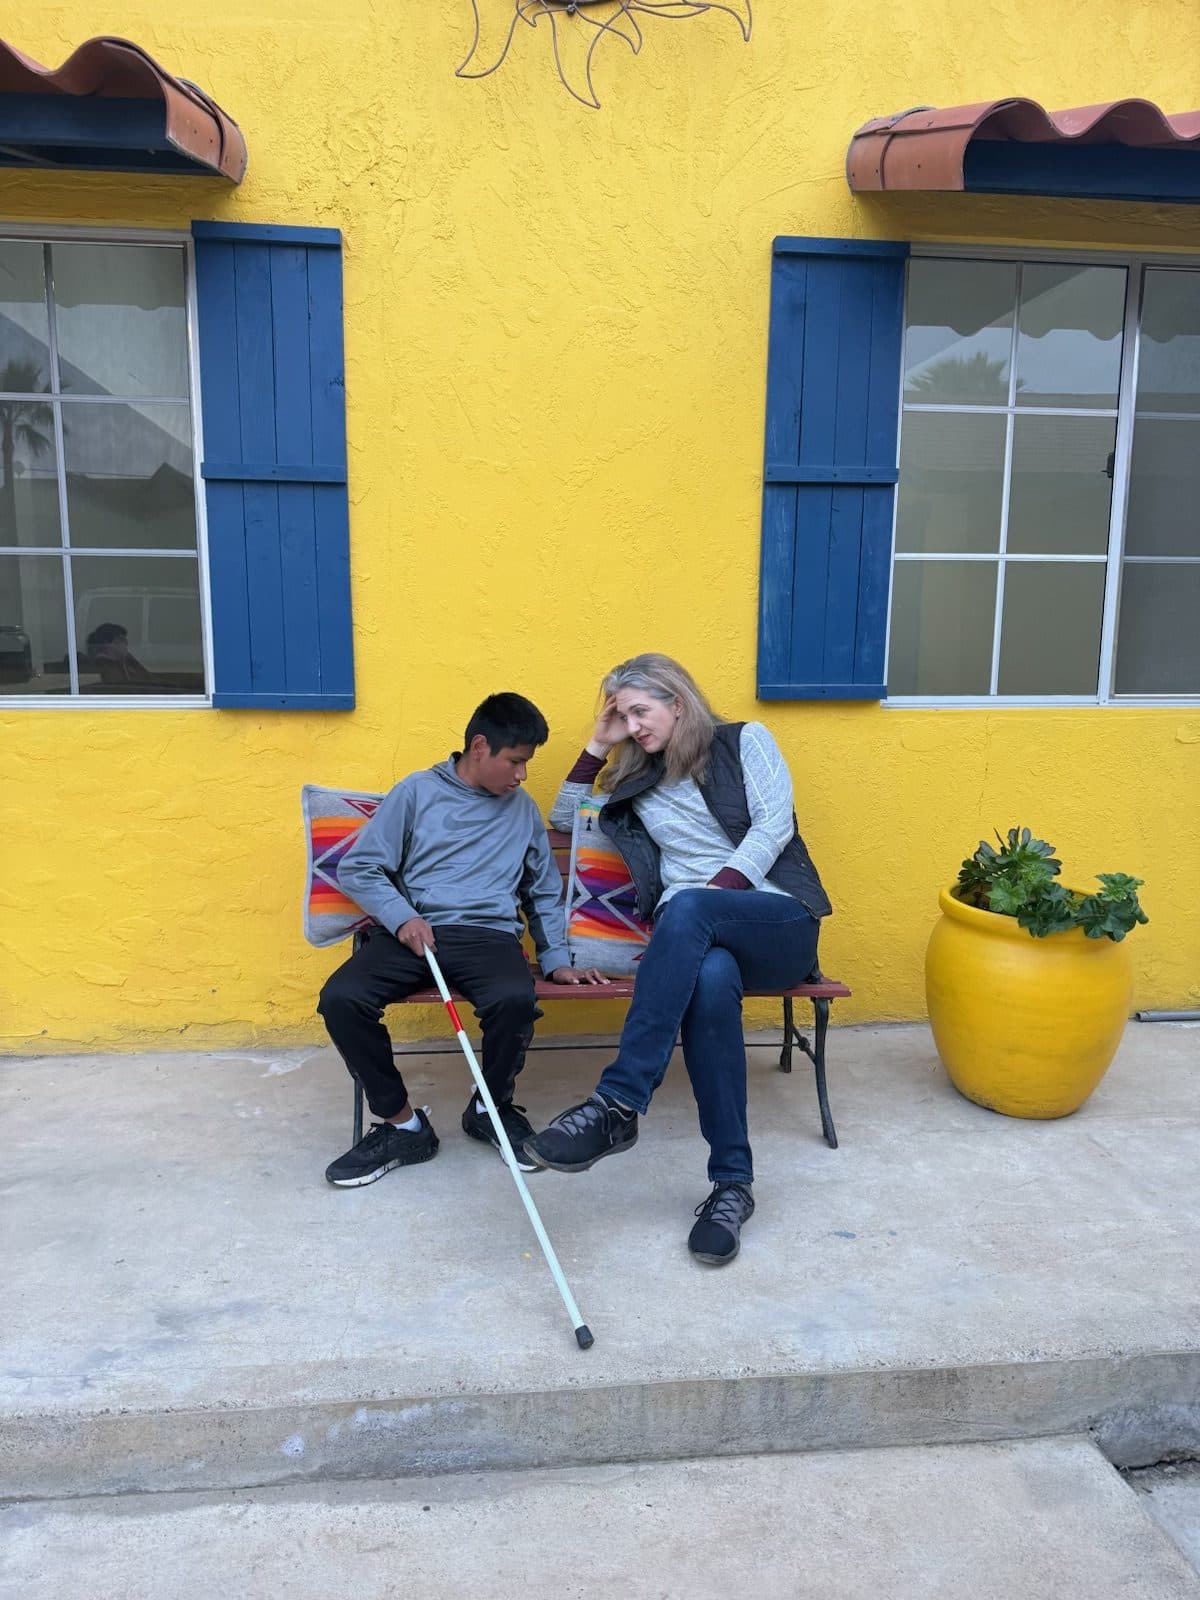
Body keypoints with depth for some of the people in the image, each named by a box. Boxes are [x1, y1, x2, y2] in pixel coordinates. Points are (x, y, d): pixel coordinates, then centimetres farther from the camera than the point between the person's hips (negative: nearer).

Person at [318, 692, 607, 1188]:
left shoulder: (524, 810, 19)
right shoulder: (418, 791, 9)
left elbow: (545, 894, 26)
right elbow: (357, 867, 5)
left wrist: (557, 960, 14)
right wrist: (401, 917, -11)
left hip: (489, 935, 1)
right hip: (412, 931, 0)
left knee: (514, 999, -33)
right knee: (340, 999, -27)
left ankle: (491, 1108, -1)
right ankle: (402, 1124, -6)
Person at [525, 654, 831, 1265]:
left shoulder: (745, 741, 11)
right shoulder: (637, 781, 23)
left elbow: (773, 823, -3)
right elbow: (563, 820, 28)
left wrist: (713, 892, -16)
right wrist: (599, 744, 18)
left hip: (781, 922, -2)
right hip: (704, 935, 3)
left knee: (686, 908, -38)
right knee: (710, 978, -38)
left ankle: (617, 1106, -42)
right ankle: (732, 1182, -31)